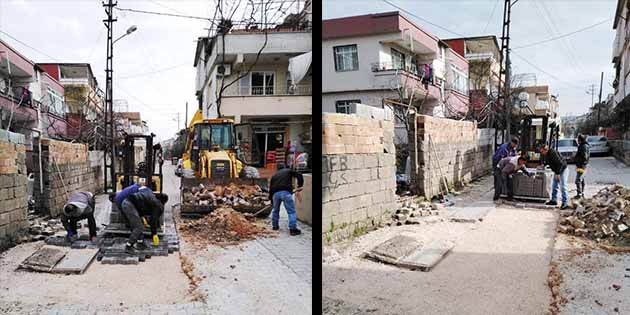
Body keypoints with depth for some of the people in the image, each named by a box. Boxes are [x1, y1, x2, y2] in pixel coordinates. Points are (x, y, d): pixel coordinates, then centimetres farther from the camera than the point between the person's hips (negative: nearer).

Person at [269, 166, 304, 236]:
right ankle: (293, 229, -5)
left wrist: (272, 201, 37)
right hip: (286, 192, -4)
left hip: (275, 193, 4)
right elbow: (299, 176, 6)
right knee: (291, 211, 1)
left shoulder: (274, 175, 32)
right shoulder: (289, 171, 23)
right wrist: (298, 189, 5)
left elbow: (270, 188, 30)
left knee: (275, 210, 26)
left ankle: (275, 226, 36)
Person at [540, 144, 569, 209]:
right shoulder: (546, 155, 1)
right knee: (554, 186, 12)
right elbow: (547, 162, 21)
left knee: (563, 186, -10)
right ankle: (554, 200, 20)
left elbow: (560, 164, -28)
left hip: (563, 170, -10)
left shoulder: (553, 153, -27)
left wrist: (557, 174, -25)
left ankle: (565, 203, -7)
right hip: (556, 171, 10)